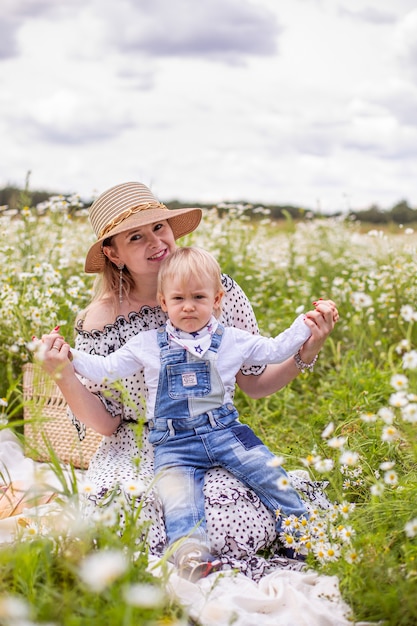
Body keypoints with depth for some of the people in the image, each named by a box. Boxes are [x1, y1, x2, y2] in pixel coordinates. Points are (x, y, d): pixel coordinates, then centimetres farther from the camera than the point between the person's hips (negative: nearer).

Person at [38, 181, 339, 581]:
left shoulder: (219, 290, -3)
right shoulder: (100, 322, -6)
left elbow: (255, 384, 5)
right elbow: (104, 424, -3)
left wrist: (306, 352, -11)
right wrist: (64, 377, -19)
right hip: (139, 457, -1)